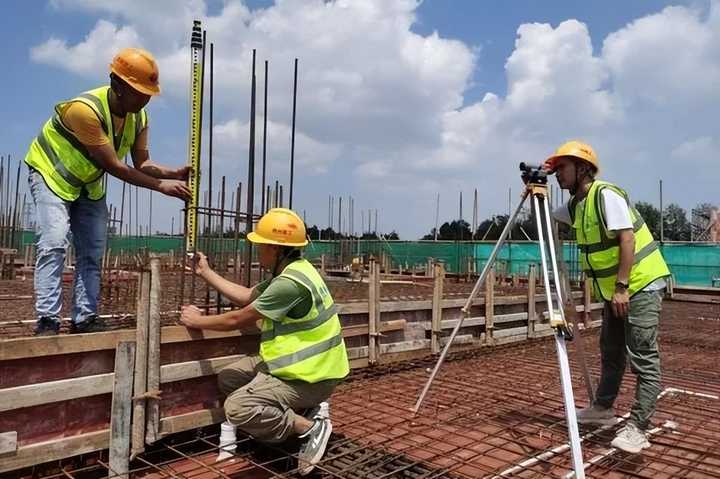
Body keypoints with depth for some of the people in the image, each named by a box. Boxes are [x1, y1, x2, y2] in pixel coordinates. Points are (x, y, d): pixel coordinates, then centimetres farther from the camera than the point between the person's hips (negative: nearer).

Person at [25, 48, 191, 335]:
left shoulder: (139, 117, -11)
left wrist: (173, 174, -28)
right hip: (51, 174, -7)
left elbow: (142, 164, -9)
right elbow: (114, 166, -33)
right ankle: (47, 320, -15)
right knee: (54, 243, -21)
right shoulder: (85, 109, -34)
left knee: (93, 252, 2)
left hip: (89, 184, 7)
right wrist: (160, 186, -34)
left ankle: (85, 318, 7)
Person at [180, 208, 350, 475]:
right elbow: (247, 297, 12)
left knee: (236, 408, -18)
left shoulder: (290, 283, -27)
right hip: (299, 363, 10)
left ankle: (310, 427, -8)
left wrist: (197, 321, -2)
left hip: (309, 376, -10)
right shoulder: (289, 272, 6)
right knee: (228, 379, 12)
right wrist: (205, 273, 14)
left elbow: (237, 320, -19)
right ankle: (297, 412, 8)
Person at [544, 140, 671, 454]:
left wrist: (622, 287, -25)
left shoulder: (606, 195, -17)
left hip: (641, 284, -10)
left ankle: (637, 428, -5)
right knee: (611, 352, 18)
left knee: (643, 358, -8)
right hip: (614, 289, 10)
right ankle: (602, 408, 31)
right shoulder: (576, 205, 9)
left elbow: (628, 239, -23)